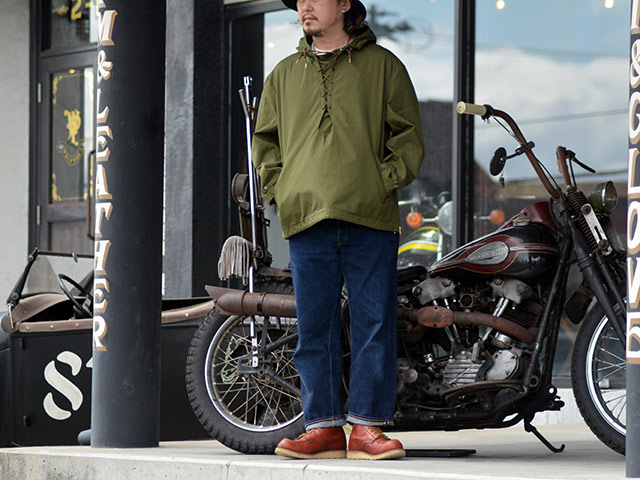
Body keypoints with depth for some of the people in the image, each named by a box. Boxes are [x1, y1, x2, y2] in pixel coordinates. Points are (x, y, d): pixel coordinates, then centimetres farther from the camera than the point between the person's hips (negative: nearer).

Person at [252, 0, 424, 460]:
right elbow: (265, 140, 22)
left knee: (374, 325, -4)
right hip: (307, 218, 3)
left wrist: (386, 180, -5)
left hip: (370, 218, -3)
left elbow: (409, 134, 7)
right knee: (315, 328, 2)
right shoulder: (284, 74, 18)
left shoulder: (382, 65, 9)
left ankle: (367, 426, -1)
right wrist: (279, 188, 8)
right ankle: (324, 426, 6)